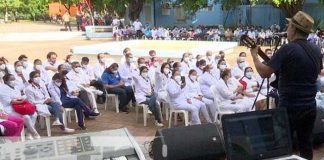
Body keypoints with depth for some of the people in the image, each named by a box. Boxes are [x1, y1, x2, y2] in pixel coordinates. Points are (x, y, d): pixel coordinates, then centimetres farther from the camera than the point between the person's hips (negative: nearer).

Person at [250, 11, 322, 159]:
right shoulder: (316, 50, 5)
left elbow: (264, 72, -21)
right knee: (306, 145, 15)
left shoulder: (288, 49, -18)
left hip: (290, 107, -6)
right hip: (310, 106, 7)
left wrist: (254, 55, -5)